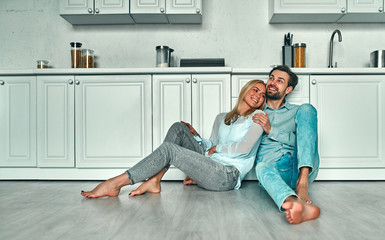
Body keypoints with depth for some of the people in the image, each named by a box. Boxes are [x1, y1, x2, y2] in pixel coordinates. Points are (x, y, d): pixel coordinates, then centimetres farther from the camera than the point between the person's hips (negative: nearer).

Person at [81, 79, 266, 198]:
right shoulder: (222, 118, 23)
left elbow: (245, 148, -10)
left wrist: (217, 147, 0)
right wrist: (195, 136, 7)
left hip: (226, 176, -7)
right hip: (210, 169, 7)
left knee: (168, 149, -22)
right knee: (178, 128, -4)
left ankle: (114, 184, -16)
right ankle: (154, 181, -16)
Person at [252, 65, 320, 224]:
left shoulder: (297, 111, 21)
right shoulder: (256, 114, 24)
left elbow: (300, 140, 5)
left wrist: (271, 130, -5)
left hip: (302, 167, 1)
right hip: (275, 168, 0)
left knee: (306, 109, -16)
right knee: (262, 167, -37)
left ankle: (302, 184, -34)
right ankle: (301, 207, -69)